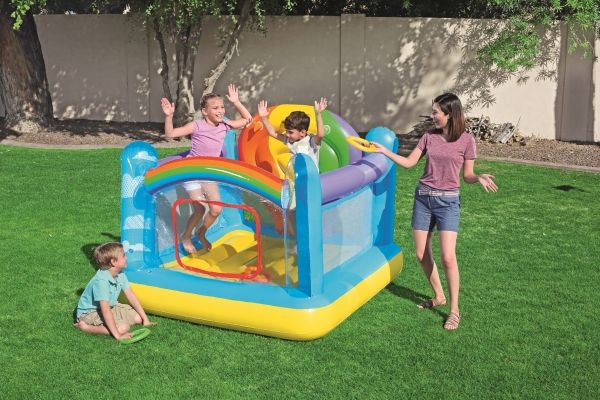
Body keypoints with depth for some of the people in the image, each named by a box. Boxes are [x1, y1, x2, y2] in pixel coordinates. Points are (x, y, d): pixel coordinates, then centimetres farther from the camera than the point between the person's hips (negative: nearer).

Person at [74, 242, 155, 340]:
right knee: (123, 328, -27)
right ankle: (84, 326, -14)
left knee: (138, 318, 1)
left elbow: (131, 296, -1)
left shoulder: (120, 274, -8)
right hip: (90, 313, -9)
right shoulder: (101, 281, -33)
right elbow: (105, 310, -37)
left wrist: (145, 319, -3)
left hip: (110, 306, 9)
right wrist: (117, 335, -39)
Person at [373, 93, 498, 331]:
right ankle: (438, 297, 28)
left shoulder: (466, 140, -5)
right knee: (422, 254, 6)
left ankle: (454, 310, 1)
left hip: (447, 201, -4)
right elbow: (409, 162, 7)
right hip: (423, 198, 4)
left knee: (448, 257, -13)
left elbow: (467, 175, -1)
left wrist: (480, 178, -21)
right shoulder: (429, 137, 5)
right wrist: (385, 152, -1)